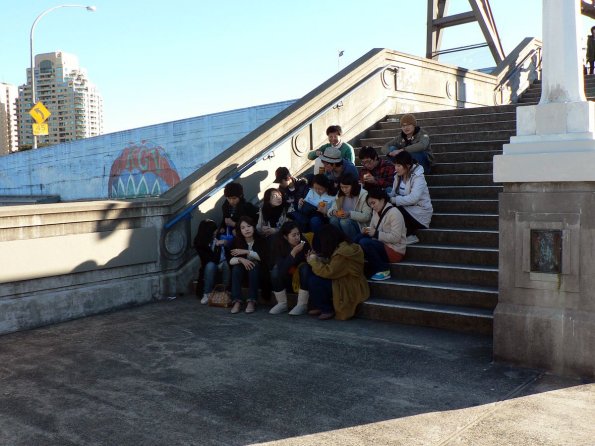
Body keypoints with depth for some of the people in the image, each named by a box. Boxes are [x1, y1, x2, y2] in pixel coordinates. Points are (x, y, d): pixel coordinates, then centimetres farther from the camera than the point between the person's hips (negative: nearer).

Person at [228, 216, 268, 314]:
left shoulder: (260, 240, -12)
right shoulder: (236, 240, -8)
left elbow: (264, 257, -22)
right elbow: (230, 260, -14)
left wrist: (246, 252, -27)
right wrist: (241, 259, -34)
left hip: (257, 269, -2)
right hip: (243, 266, 2)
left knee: (254, 266, -33)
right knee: (236, 268, -29)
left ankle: (251, 301, -35)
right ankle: (237, 301, -34)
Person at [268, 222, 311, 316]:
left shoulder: (304, 243, -17)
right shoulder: (279, 246, -19)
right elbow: (282, 268, -29)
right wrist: (293, 252, -36)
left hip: (301, 278, 0)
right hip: (287, 279, 0)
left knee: (304, 267, -29)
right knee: (276, 269, -26)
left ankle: (302, 305, -25)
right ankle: (282, 304, -13)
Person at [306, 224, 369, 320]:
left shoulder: (342, 253, -25)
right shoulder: (346, 246, 6)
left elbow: (329, 272, -23)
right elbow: (333, 265, 12)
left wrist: (314, 261, -9)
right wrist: (317, 259, 3)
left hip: (351, 290, -10)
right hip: (347, 282, 10)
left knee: (314, 281, -18)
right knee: (312, 275, 1)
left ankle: (327, 310, -1)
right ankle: (320, 307, 8)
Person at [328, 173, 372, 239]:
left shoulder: (363, 195, -11)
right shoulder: (340, 195, 7)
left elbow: (367, 216, -18)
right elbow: (330, 210, 6)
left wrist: (350, 214, -29)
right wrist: (333, 212, -18)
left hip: (359, 225, -4)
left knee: (344, 221, -32)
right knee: (333, 219, -25)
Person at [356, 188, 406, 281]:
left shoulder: (394, 213, -15)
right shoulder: (376, 212, 10)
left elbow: (395, 237, -23)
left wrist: (376, 234, -24)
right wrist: (367, 231, -8)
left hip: (395, 251, -8)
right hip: (382, 246, 8)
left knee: (364, 243, -26)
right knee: (358, 238, -7)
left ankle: (383, 270, -15)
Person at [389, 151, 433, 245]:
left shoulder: (418, 177, -16)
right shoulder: (398, 177, 8)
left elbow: (413, 198, -30)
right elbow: (393, 194, 1)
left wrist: (393, 200, -30)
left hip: (419, 213, -7)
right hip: (406, 210, 7)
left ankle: (409, 236, -9)